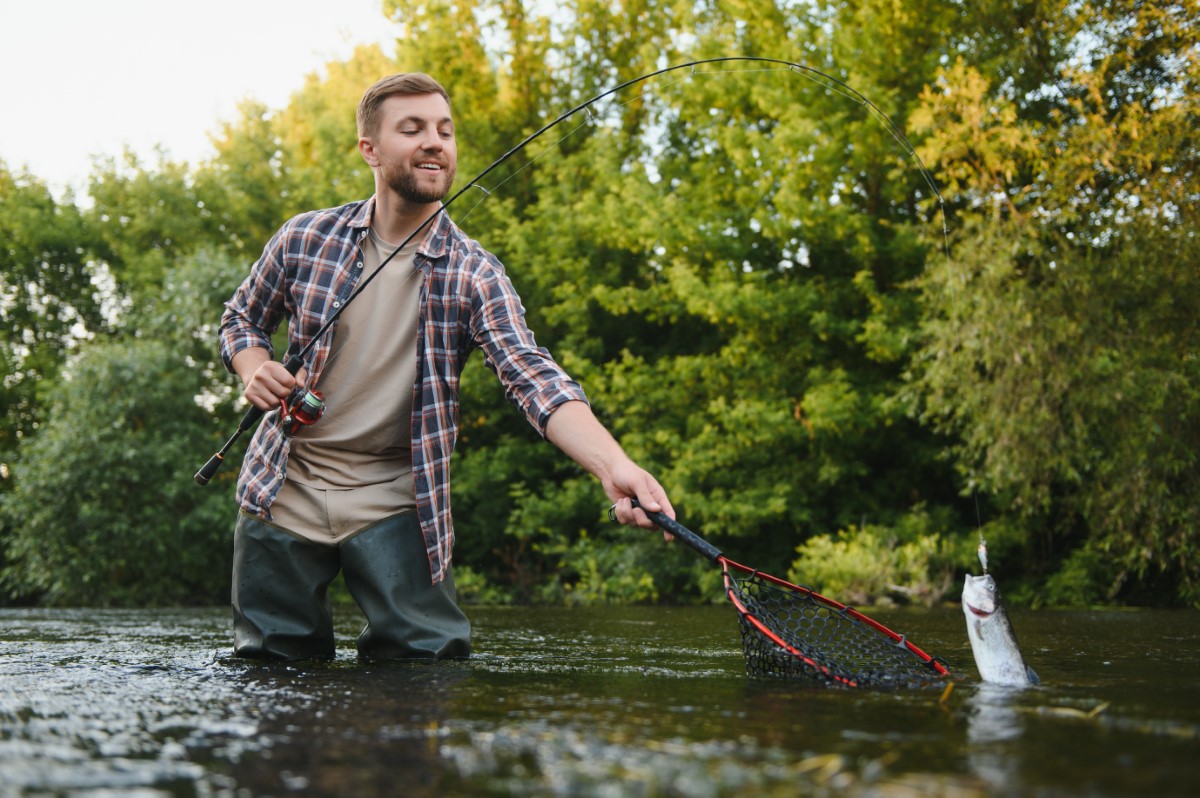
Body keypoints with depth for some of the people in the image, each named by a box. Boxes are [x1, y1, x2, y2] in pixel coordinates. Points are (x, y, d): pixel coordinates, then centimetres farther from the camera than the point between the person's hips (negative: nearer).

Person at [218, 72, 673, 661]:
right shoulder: (307, 238, -1)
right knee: (274, 661, 8)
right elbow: (241, 318, 15)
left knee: (429, 656, -6)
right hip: (283, 492, 1)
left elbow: (533, 376, -22)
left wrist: (613, 465, -40)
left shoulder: (473, 275, -8)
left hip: (395, 502, -1)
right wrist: (256, 370, -10)